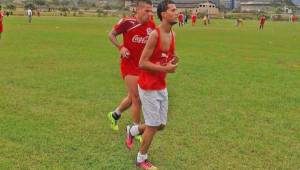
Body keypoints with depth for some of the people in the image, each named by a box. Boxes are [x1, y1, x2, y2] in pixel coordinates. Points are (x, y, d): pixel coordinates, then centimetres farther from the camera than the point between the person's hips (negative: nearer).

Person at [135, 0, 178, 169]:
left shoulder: (172, 34, 5)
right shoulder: (155, 34, -20)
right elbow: (142, 63, -21)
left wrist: (174, 61, -2)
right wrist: (165, 69, -21)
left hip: (162, 87, 8)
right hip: (149, 87, -8)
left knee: (161, 125, 14)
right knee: (153, 126, 1)